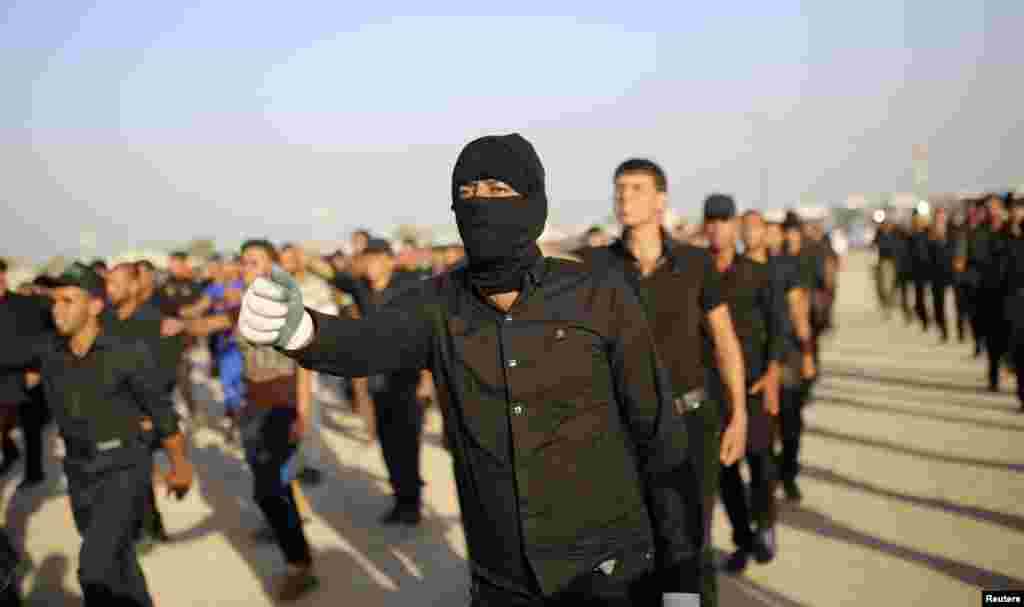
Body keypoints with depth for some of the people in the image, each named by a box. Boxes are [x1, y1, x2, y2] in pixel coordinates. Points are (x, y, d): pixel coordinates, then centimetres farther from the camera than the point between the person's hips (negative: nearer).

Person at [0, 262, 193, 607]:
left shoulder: (128, 355, -14)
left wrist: (180, 467, 5)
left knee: (96, 570, -19)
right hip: (81, 477, 5)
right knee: (117, 566, 18)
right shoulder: (46, 350, -3)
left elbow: (162, 413, -4)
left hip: (125, 471, -5)